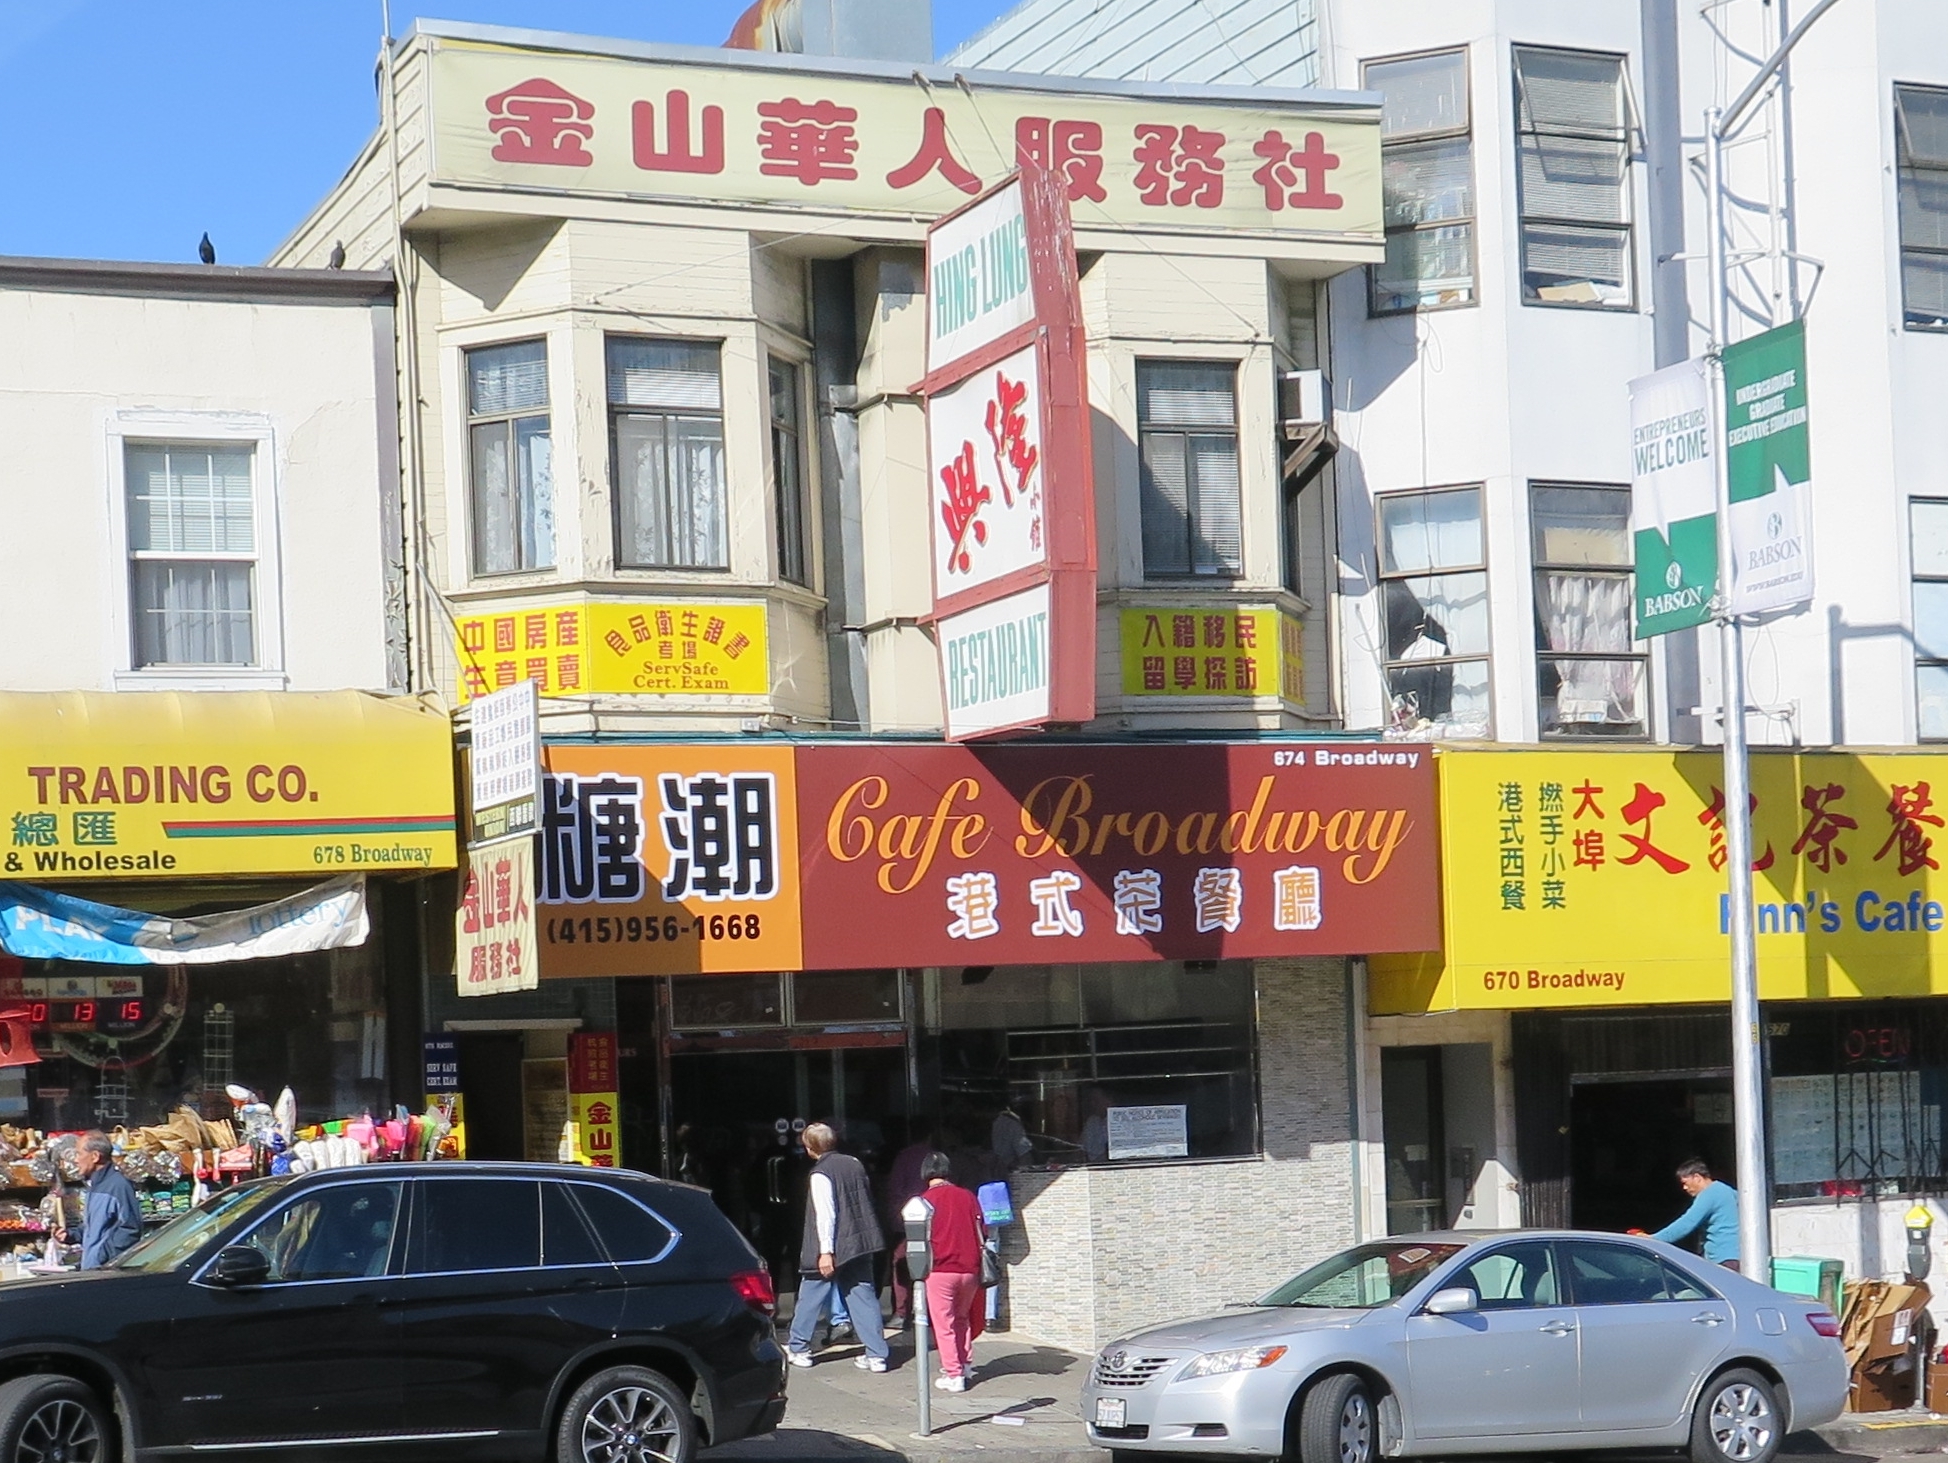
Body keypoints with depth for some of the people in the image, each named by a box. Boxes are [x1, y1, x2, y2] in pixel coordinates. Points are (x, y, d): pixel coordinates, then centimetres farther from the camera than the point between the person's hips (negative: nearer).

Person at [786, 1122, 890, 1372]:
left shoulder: (821, 1174, -13)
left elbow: (825, 1214, -18)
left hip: (832, 1247, -6)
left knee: (811, 1296, 10)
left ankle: (798, 1349, 19)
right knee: (863, 1297, 6)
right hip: (860, 1243, 6)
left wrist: (825, 1252, -19)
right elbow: (866, 1200, 16)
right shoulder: (854, 1164, 6)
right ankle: (876, 1354, 0)